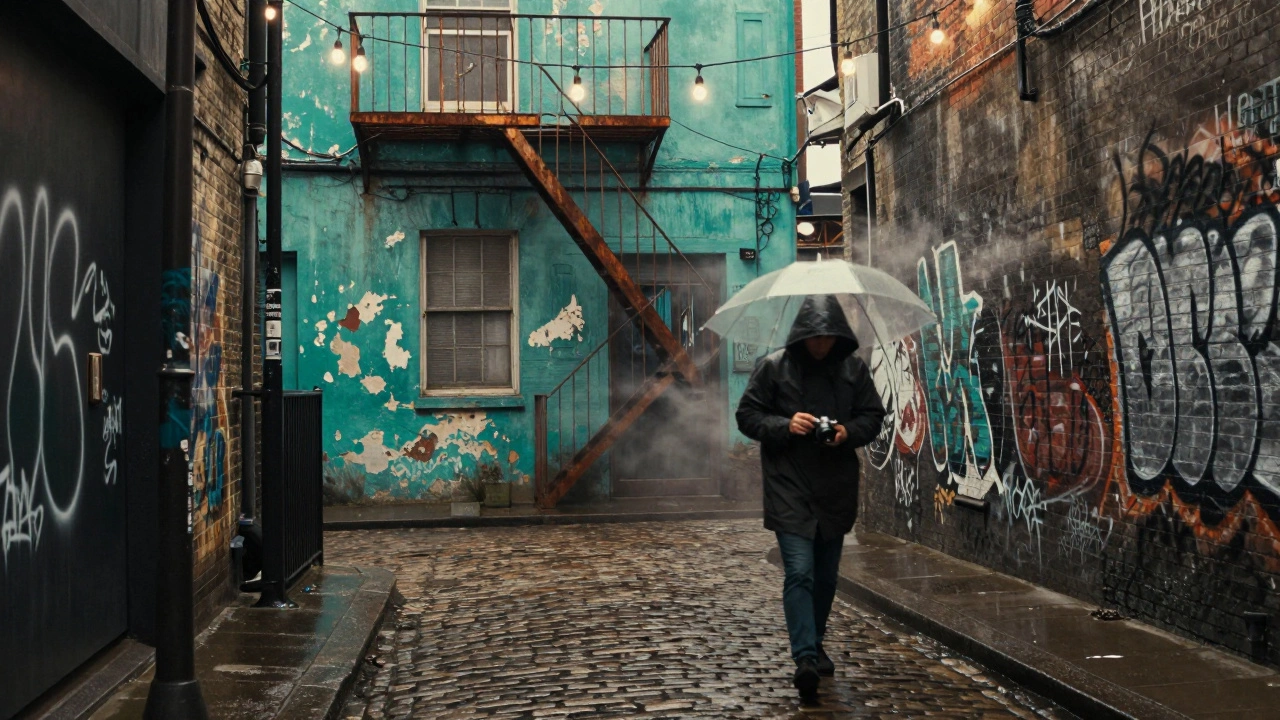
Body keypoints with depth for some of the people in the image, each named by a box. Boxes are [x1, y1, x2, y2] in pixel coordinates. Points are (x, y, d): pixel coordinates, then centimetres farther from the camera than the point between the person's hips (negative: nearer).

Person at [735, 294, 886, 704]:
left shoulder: (854, 370, 4)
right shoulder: (773, 367, -4)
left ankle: (814, 645, 33)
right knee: (800, 572, -14)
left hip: (836, 489, 4)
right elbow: (747, 416, -1)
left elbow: (873, 416, 10)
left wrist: (849, 432, -11)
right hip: (789, 489, -4)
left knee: (826, 574, 15)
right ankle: (805, 658, -16)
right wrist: (785, 425, -19)